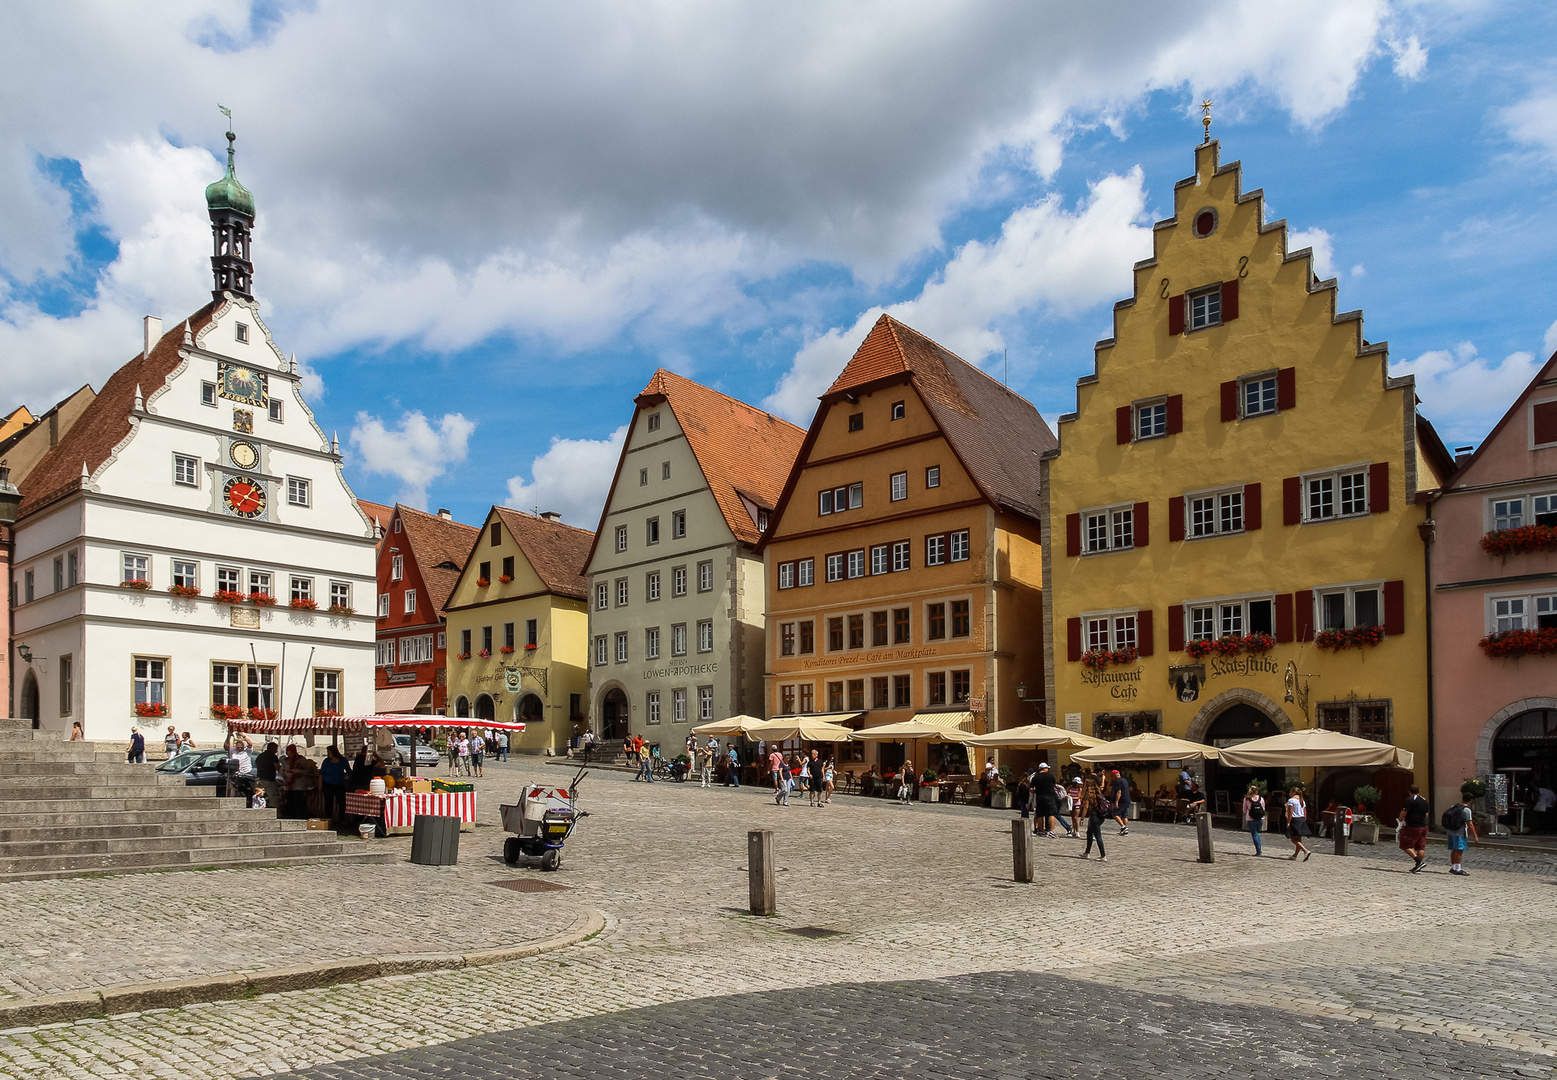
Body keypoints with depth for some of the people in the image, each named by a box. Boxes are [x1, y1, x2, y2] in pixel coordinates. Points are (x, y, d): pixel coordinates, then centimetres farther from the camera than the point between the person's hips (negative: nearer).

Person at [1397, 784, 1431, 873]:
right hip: (1423, 826, 7)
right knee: (1420, 847, 8)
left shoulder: (1410, 800, -12)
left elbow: (1404, 812, -14)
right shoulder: (1424, 800, 10)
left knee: (1405, 846, -1)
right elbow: (1426, 814, 18)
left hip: (1412, 826, -7)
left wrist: (1401, 819, 6)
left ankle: (1419, 862, -11)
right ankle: (1418, 868, 11)